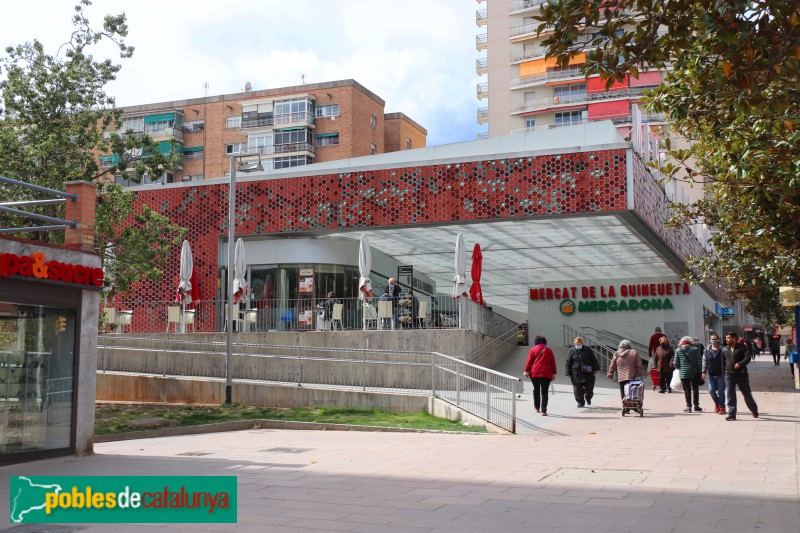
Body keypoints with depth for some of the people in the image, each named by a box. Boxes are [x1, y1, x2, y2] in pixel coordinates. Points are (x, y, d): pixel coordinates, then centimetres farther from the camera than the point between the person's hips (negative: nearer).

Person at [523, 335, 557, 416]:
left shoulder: (533, 350, 5)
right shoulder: (549, 351, 9)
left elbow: (529, 361, -1)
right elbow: (553, 363, 8)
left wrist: (526, 371, 0)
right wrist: (554, 373, 11)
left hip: (534, 373, 0)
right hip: (546, 374, 0)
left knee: (536, 390, 18)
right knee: (544, 392, -1)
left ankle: (537, 407, 25)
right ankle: (543, 411, -9)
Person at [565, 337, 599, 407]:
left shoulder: (587, 349, 4)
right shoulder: (572, 350, 2)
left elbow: (593, 360, 10)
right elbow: (568, 362, 5)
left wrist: (596, 369, 7)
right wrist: (569, 373, 2)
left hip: (587, 373, 1)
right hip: (576, 374, -1)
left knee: (589, 388, 3)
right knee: (578, 390, -1)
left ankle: (588, 398, 32)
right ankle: (580, 402, 13)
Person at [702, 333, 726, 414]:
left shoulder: (722, 350, -3)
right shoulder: (707, 350, 6)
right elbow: (704, 361, 10)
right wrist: (704, 372, 4)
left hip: (720, 374, -3)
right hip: (711, 375, 3)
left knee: (721, 392, -1)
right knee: (711, 391, 0)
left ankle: (722, 407, 9)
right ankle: (717, 403, 27)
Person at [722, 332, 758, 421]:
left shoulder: (741, 347, -5)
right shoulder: (724, 349, 10)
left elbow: (747, 357, -16)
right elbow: (723, 361, 17)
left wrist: (740, 364, -30)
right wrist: (723, 372, 12)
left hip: (741, 374, -3)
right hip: (729, 374, 3)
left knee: (747, 393, 8)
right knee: (729, 395, -5)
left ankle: (754, 410, 30)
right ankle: (731, 414, -2)